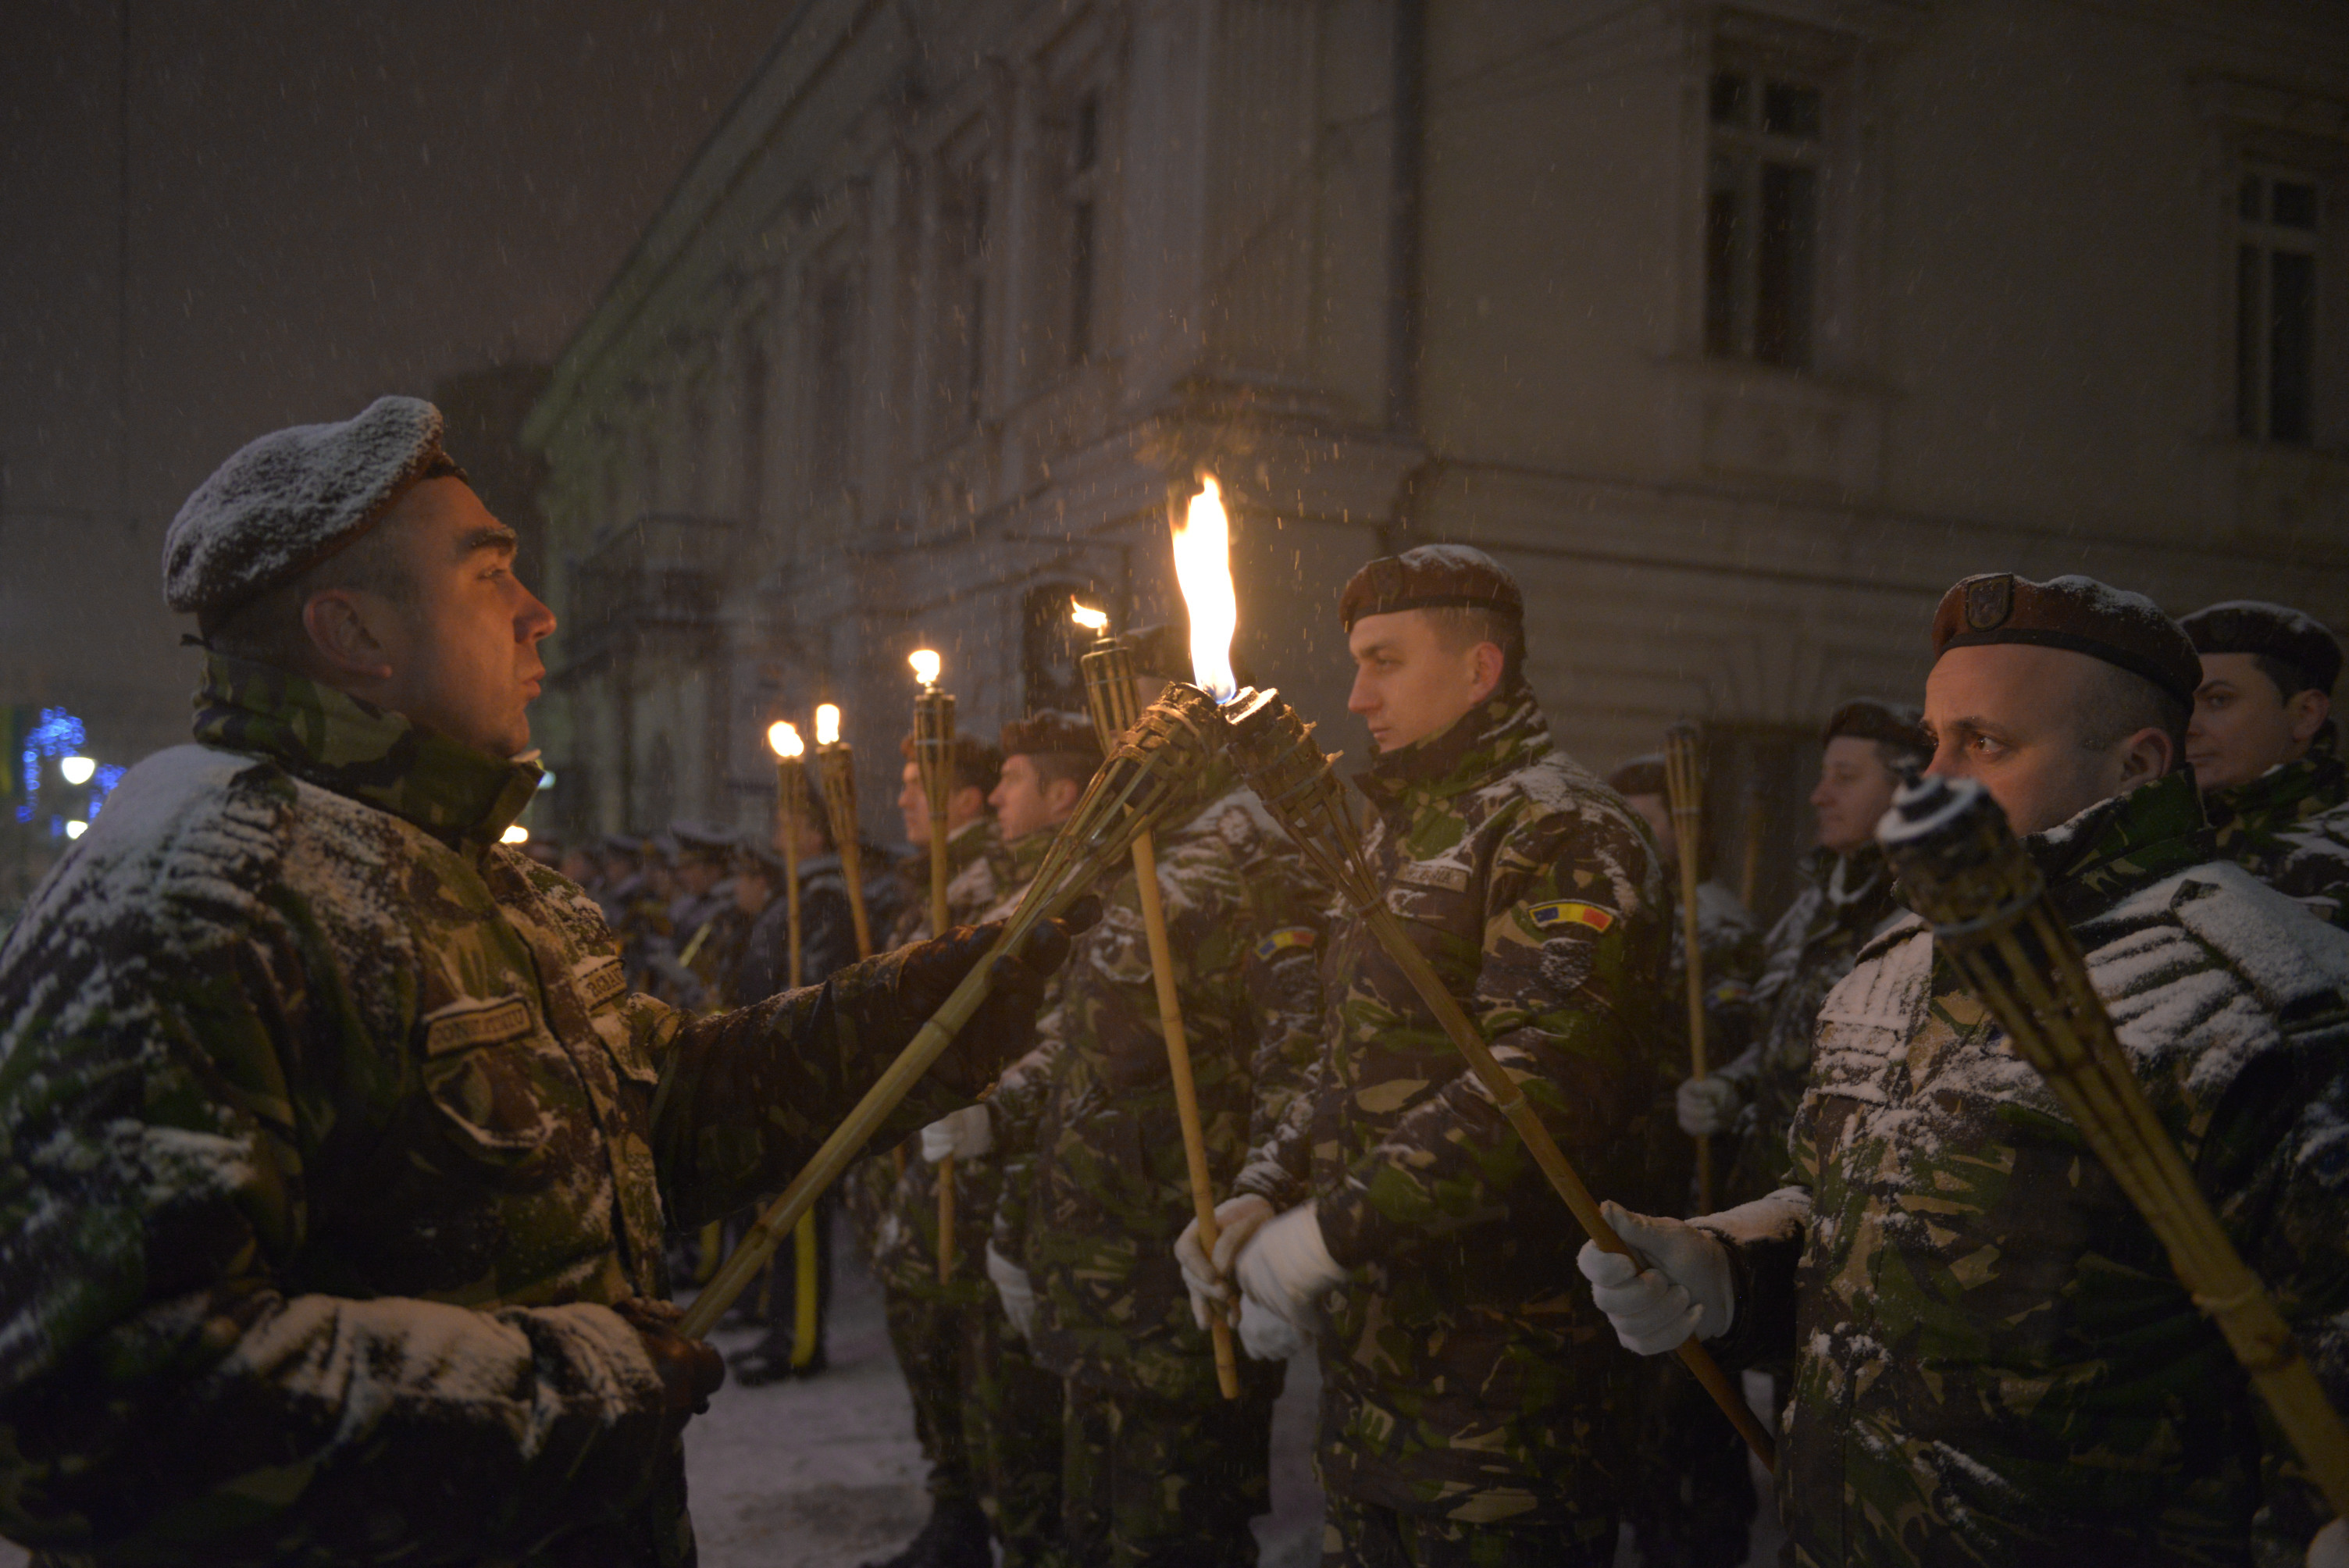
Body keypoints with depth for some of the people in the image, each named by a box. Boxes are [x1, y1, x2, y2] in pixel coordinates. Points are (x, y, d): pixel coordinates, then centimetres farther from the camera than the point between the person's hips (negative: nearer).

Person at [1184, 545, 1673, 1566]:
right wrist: (1264, 1193, 4)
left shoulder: (1558, 829, -13)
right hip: (1368, 1349, 9)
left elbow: (1543, 1081, -26)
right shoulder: (1397, 833, 17)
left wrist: (1331, 1230, -26)